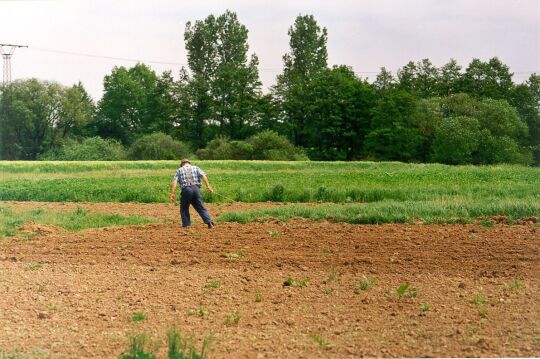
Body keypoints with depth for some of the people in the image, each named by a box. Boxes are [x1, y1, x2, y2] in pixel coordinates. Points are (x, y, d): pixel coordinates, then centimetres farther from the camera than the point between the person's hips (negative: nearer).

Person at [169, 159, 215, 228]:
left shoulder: (179, 170, 16)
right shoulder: (196, 168, 20)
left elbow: (174, 181, 1)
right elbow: (203, 176, 3)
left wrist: (172, 193, -4)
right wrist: (208, 186, -3)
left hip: (186, 190, -1)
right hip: (196, 189, 1)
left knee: (184, 209, 13)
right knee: (201, 208, 4)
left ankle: (186, 224, 8)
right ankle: (209, 222, -9)